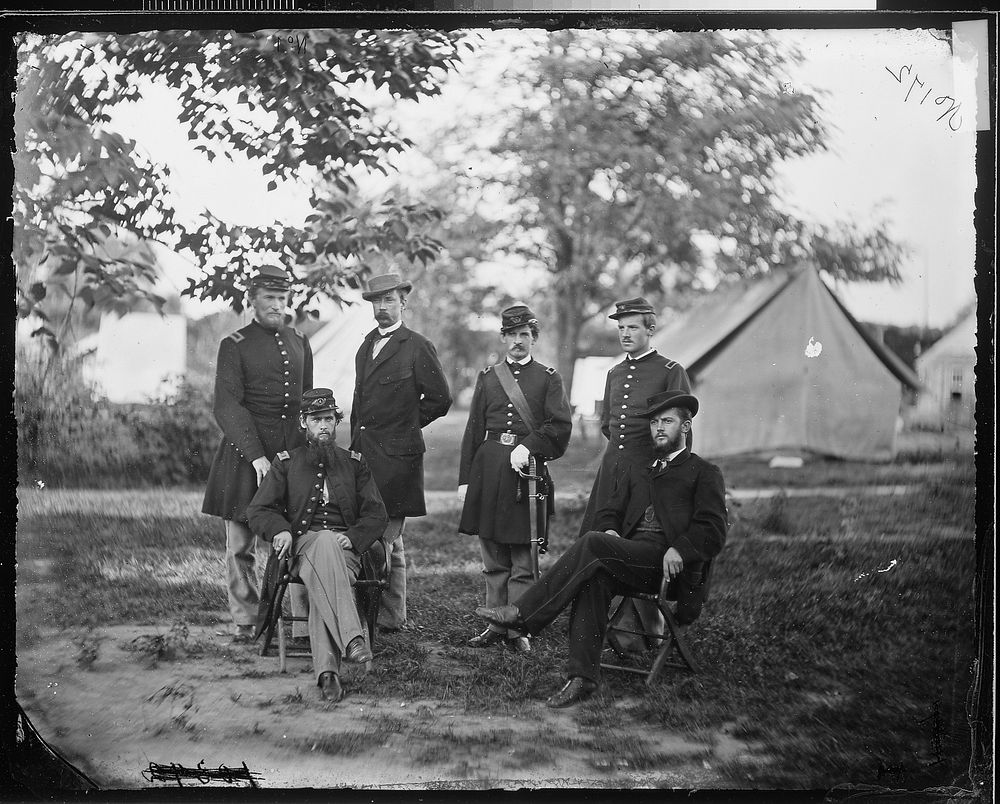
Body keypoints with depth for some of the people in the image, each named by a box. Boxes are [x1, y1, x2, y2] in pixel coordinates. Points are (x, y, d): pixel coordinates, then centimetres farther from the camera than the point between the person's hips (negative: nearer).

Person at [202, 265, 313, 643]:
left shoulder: (300, 343, 15)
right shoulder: (234, 345, -1)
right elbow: (227, 407, -9)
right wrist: (257, 457, -17)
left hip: (294, 451, 3)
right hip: (245, 451, -3)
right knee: (240, 544, 3)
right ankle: (245, 622, 13)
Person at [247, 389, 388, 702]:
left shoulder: (355, 463, 20)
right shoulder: (286, 462, 18)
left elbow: (376, 515, 13)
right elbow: (258, 510, 12)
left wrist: (353, 537, -8)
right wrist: (280, 530, -11)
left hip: (345, 548, 1)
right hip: (303, 544, -1)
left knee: (321, 582, -38)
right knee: (325, 543, -41)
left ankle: (326, 669, -53)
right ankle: (351, 638, -57)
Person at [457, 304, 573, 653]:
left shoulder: (548, 378, 6)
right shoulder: (487, 377, 13)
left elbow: (560, 426, -4)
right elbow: (474, 430, 11)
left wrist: (528, 447, -17)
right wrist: (464, 479, 7)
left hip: (528, 469, -3)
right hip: (488, 470, 3)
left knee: (524, 559, -1)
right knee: (493, 559, 7)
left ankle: (519, 630, 4)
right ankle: (496, 624, 15)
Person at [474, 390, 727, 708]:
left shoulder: (705, 473, 14)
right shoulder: (635, 469, 31)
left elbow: (713, 531, 1)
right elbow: (610, 511, 24)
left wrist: (679, 549, -18)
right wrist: (609, 530, -1)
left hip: (667, 563, -5)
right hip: (627, 557, 5)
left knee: (592, 543, -29)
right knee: (594, 577, -31)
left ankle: (522, 613, -27)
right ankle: (584, 676, -35)